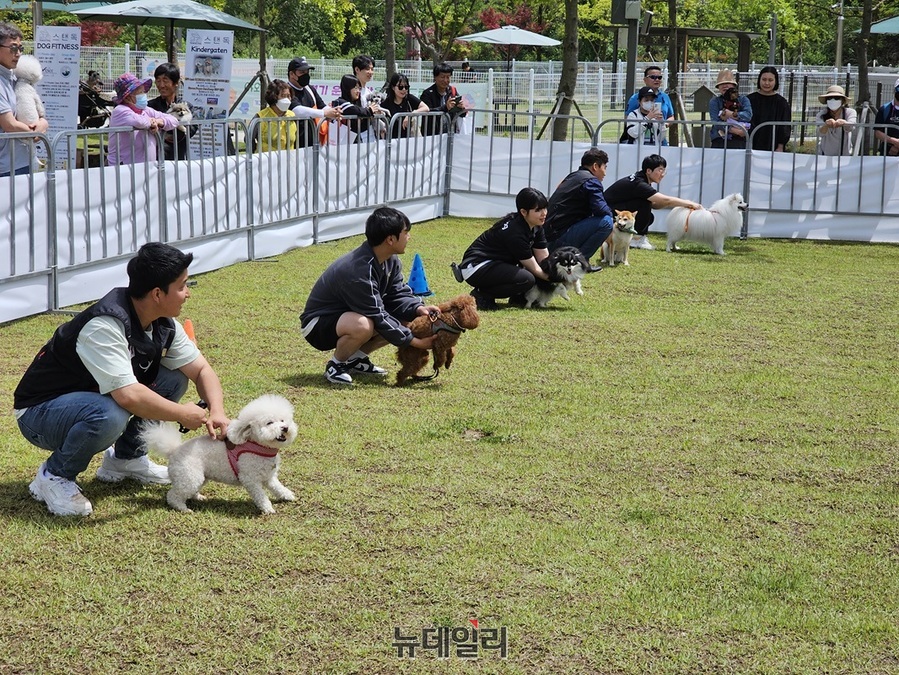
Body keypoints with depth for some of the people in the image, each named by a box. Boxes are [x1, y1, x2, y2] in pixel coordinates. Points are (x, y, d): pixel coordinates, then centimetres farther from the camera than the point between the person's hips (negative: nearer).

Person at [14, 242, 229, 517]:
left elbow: (200, 368, 3)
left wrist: (217, 412, -16)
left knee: (174, 381, -6)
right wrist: (182, 415, -26)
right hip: (39, 412, -8)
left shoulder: (164, 325, -5)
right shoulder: (104, 326, -32)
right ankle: (54, 477, -11)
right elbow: (128, 396, -40)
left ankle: (125, 458, 11)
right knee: (110, 416, -39)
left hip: (92, 397, 8)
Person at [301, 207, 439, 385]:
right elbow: (377, 316, -29)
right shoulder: (358, 271, -33)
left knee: (406, 318, -3)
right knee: (363, 325, -39)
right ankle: (335, 366, -10)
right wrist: (414, 341, -26)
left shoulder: (391, 260, -6)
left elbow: (397, 295, 0)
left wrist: (417, 308, -22)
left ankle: (356, 358, 9)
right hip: (317, 324, -9)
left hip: (348, 314, 9)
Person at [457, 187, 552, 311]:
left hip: (495, 263, 10)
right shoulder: (514, 232, -26)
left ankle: (518, 297, 9)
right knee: (527, 280, -27)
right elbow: (534, 269, -19)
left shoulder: (536, 227, 1)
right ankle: (481, 295, -10)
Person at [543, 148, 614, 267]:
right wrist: (610, 213, 5)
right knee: (606, 222, -15)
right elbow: (601, 209, -18)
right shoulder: (591, 181, -8)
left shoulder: (572, 177, 20)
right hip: (560, 238, -10)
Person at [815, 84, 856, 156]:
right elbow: (821, 133, -30)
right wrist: (826, 125, -55)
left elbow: (850, 127, -33)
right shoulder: (821, 115, -11)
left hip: (845, 155, 0)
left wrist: (843, 123, -58)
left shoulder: (850, 112, -11)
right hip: (824, 155, 0)